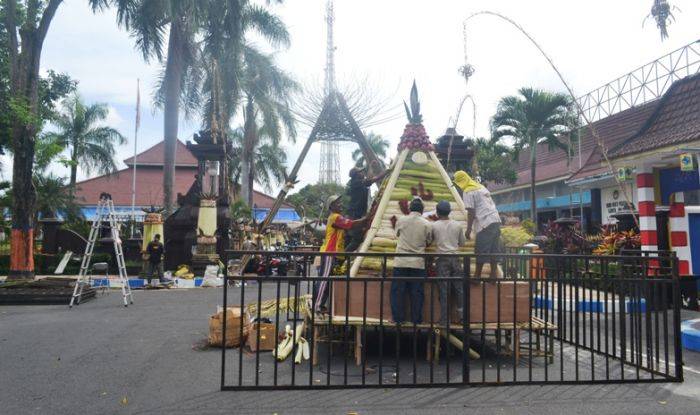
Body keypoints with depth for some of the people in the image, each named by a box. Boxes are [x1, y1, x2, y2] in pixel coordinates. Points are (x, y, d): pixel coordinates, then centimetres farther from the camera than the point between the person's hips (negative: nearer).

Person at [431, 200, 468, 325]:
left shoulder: (434, 226, 0)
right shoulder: (457, 225, 7)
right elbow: (463, 242, 17)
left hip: (441, 259, -2)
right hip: (455, 258, 2)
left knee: (443, 290, 0)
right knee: (459, 287, 8)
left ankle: (444, 320, 2)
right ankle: (462, 314, 5)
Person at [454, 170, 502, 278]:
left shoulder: (468, 192, -6)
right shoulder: (481, 186, 21)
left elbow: (471, 213, -11)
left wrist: (468, 229, -6)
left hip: (485, 224, -9)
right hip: (496, 221, 9)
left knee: (480, 252, -1)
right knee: (494, 250, 11)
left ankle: (477, 276, 5)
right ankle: (493, 275, 16)